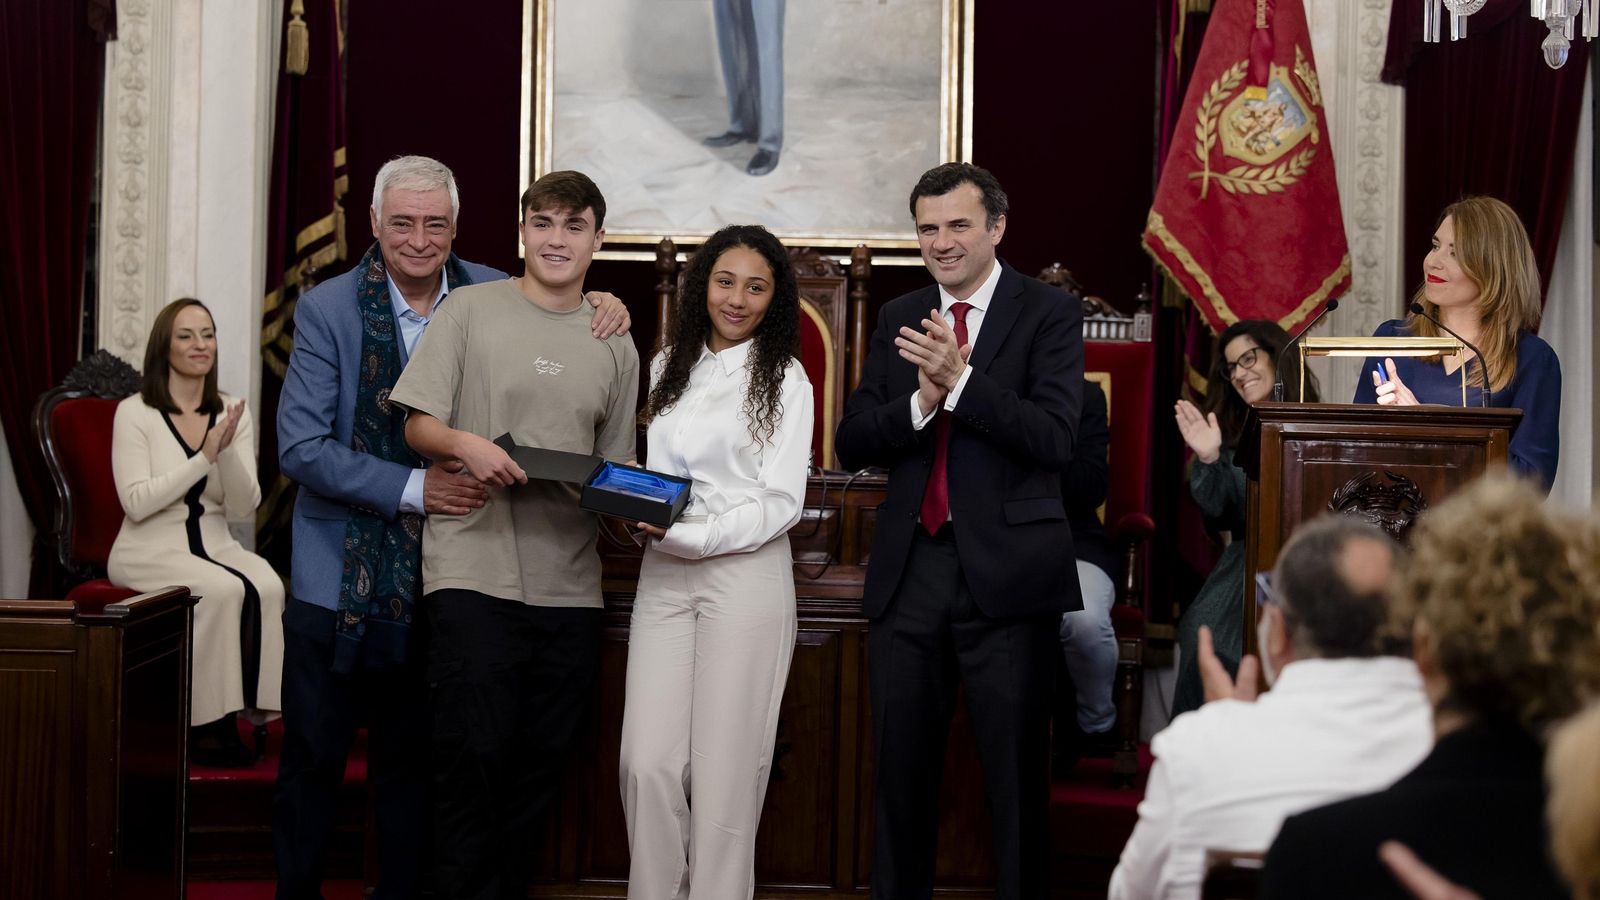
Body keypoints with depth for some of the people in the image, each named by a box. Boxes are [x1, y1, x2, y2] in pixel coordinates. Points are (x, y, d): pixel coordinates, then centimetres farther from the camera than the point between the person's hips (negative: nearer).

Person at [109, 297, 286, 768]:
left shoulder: (233, 413, 8)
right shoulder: (134, 413, -4)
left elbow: (243, 508, 0)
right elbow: (136, 503, -14)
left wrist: (228, 451, -17)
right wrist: (205, 456, -17)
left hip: (215, 546, 4)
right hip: (150, 551, -4)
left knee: (268, 587, -30)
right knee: (224, 590, -33)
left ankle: (249, 709, -21)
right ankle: (207, 723, -22)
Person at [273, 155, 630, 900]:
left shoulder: (489, 295, 1)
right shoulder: (329, 309, -8)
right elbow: (301, 448, -13)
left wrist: (602, 307, -6)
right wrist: (412, 487, -22)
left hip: (439, 579, 3)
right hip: (339, 578, -2)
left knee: (412, 763, 13)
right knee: (313, 760, 6)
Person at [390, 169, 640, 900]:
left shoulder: (615, 345, 13)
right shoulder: (472, 310, 3)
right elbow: (416, 425, 1)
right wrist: (464, 443, -20)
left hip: (569, 584, 4)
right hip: (472, 571, -4)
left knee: (539, 764, 8)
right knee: (473, 753, -9)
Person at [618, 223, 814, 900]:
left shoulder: (783, 379, 1)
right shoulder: (668, 369, 15)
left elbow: (781, 502, -6)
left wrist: (692, 535, -17)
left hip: (745, 574, -4)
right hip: (664, 576, 4)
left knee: (724, 769, -2)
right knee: (647, 763, -4)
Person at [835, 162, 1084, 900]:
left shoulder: (1047, 314, -2)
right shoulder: (898, 319, 11)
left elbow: (1055, 438, -15)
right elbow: (852, 444, 4)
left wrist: (960, 380, -23)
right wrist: (920, 402, -13)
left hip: (1005, 570, -4)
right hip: (908, 569, 4)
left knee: (1017, 772, 4)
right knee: (901, 767, 12)